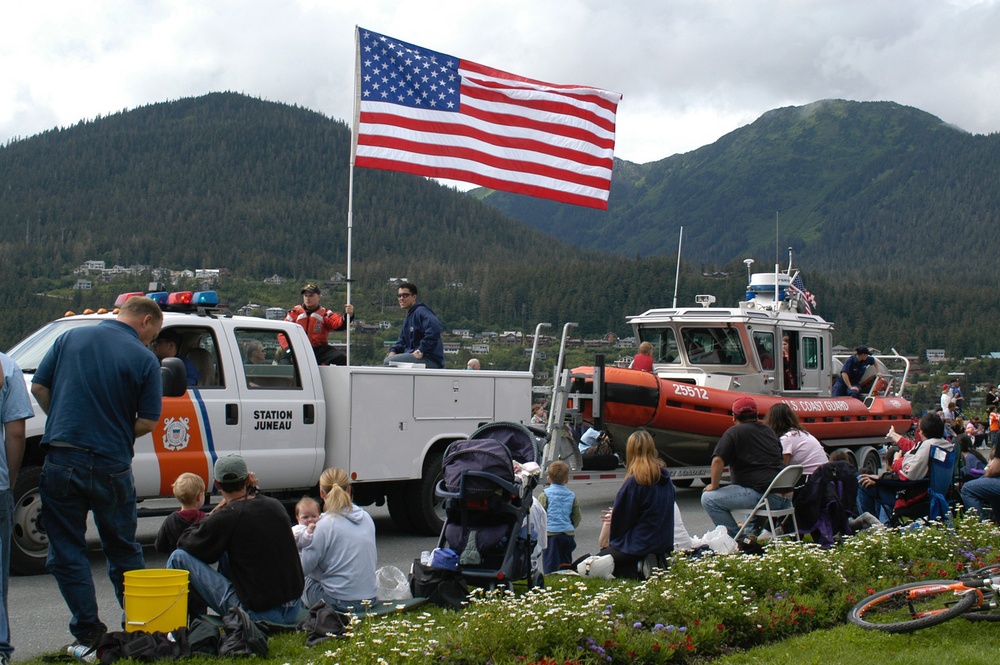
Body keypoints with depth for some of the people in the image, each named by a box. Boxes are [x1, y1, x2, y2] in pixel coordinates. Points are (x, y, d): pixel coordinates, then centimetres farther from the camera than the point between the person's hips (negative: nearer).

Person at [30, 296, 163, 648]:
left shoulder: (71, 337, 6)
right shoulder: (144, 358, -3)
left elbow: (38, 387, 7)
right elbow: (147, 422, -6)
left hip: (61, 460, 1)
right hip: (111, 466, -1)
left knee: (66, 550, 9)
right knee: (123, 549, 15)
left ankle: (88, 630, 8)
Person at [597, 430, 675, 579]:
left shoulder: (634, 481, -17)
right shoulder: (664, 476, 4)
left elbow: (622, 520, -8)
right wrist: (616, 516, 23)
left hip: (639, 547, -8)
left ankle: (640, 570, -3)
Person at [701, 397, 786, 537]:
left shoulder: (735, 432, -1)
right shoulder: (769, 431, 21)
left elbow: (718, 460, -11)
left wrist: (714, 485, 3)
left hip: (761, 493, -8)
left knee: (708, 498, -4)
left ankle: (737, 538, -4)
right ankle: (752, 529, 36)